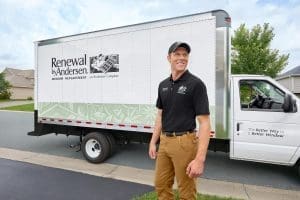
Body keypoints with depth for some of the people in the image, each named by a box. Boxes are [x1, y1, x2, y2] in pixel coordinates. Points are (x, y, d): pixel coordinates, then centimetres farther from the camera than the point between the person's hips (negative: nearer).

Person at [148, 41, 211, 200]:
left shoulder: (196, 84, -12)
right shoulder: (163, 85, 8)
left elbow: (204, 123, -16)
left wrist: (200, 159, -22)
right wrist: (153, 142, 10)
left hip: (184, 142, -6)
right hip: (164, 141, 6)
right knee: (161, 185, 21)